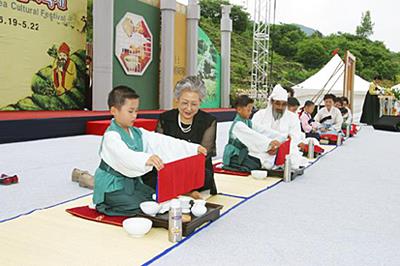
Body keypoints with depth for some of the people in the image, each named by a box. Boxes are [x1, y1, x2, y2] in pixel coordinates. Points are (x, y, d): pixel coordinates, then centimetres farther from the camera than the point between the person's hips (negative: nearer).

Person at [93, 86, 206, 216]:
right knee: (136, 207, -22)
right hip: (112, 186, -8)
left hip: (133, 181, 8)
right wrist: (146, 159, -63)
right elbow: (124, 155, -41)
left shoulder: (137, 133, 5)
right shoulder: (111, 136, -20)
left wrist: (194, 148, -11)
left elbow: (162, 142, -3)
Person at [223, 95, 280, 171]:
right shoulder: (238, 124, -17)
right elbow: (253, 135, -27)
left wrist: (270, 148, -16)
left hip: (245, 153, 8)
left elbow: (256, 137, -1)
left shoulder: (248, 122, 9)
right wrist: (270, 142, -35)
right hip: (235, 156, -8)